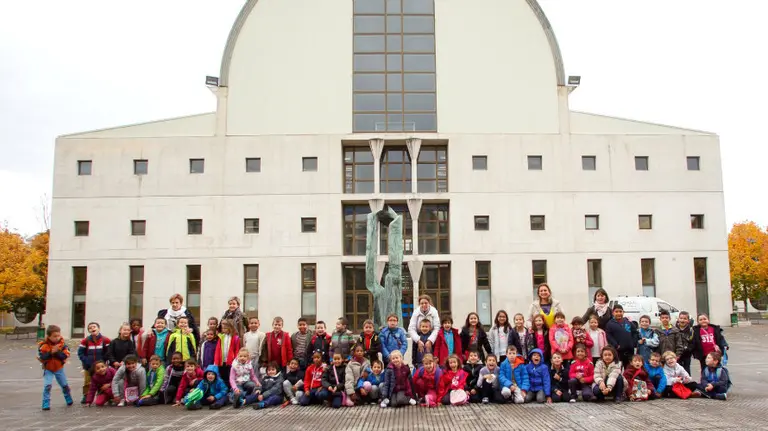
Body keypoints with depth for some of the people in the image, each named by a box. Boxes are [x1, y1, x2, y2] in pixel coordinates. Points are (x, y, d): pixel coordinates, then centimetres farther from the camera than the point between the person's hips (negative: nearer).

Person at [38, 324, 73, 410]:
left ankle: (69, 400, 36)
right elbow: (42, 358, -21)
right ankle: (46, 403, -8)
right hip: (48, 369, -2)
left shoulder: (62, 344, -11)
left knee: (65, 385, 13)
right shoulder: (44, 345, -15)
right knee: (47, 385, -19)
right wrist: (51, 352, -30)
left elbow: (65, 356, -18)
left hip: (59, 368, 2)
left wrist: (56, 352, -29)